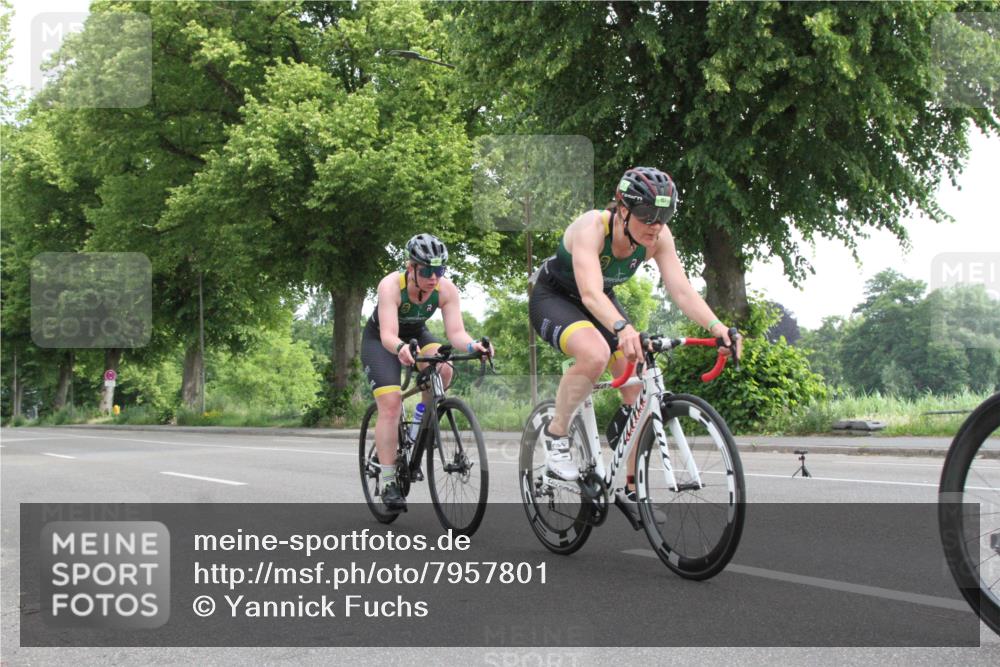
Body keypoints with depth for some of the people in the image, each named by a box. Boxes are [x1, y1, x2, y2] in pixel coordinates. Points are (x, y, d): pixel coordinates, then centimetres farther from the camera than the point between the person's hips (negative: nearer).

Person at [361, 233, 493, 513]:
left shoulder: (446, 289, -24)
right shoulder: (391, 285, -34)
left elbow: (455, 332, -30)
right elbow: (388, 335, -43)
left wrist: (472, 345, -51)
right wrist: (400, 348, -65)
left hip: (416, 335, 3)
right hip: (379, 340, -3)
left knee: (443, 369, -29)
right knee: (391, 405, -19)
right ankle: (388, 481, -10)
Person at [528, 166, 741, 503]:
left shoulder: (658, 236, -19)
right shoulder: (592, 227, -34)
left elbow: (681, 289, -24)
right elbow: (591, 294, -47)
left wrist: (717, 326, -40)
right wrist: (623, 329, -65)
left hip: (601, 303, 6)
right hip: (553, 298, -6)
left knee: (639, 388, -9)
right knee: (595, 354, -37)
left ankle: (633, 487, 4)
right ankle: (555, 433, -13)